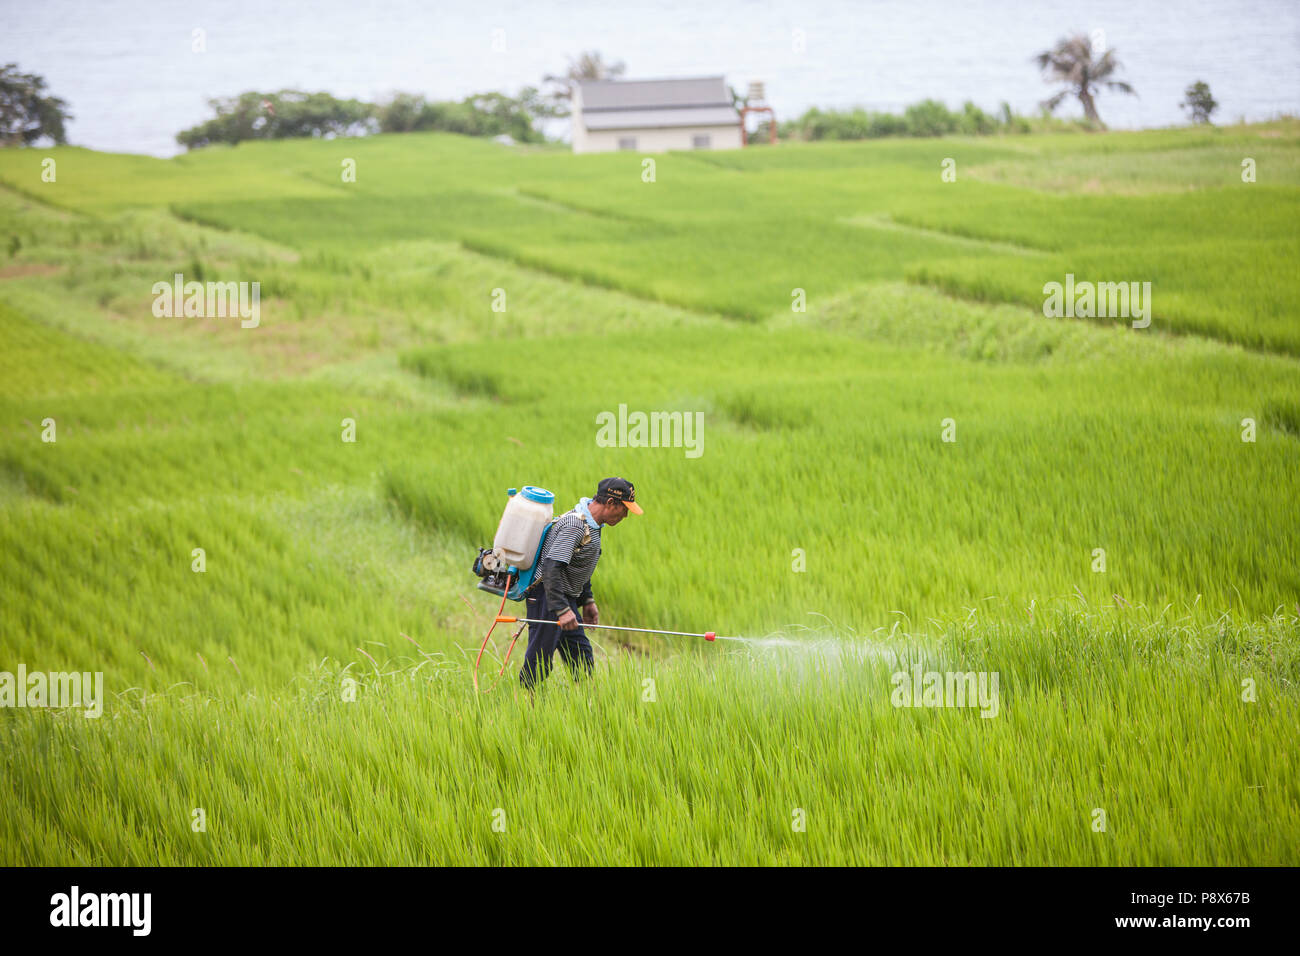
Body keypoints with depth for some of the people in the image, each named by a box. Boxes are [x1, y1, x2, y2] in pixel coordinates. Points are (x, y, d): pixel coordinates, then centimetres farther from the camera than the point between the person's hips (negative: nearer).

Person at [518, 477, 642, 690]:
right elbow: (551, 568, -30)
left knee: (581, 658, 12)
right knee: (538, 664, -8)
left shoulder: (592, 524, 10)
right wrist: (562, 610, -34)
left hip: (566, 598, 10)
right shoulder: (575, 525, -23)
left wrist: (587, 600, 23)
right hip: (548, 599, -10)